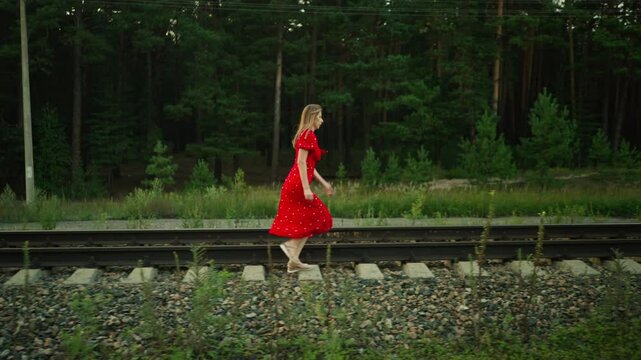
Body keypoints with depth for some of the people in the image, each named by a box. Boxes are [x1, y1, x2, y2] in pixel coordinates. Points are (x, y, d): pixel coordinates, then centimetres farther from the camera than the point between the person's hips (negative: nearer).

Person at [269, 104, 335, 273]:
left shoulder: (307, 135, 18)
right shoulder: (308, 135, -12)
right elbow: (301, 163, -19)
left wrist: (324, 183, 23)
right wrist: (306, 188, -22)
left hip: (295, 184, 10)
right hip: (298, 184, -10)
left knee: (303, 221, 12)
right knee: (316, 217, 0)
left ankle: (293, 262, 12)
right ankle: (289, 245, -1)